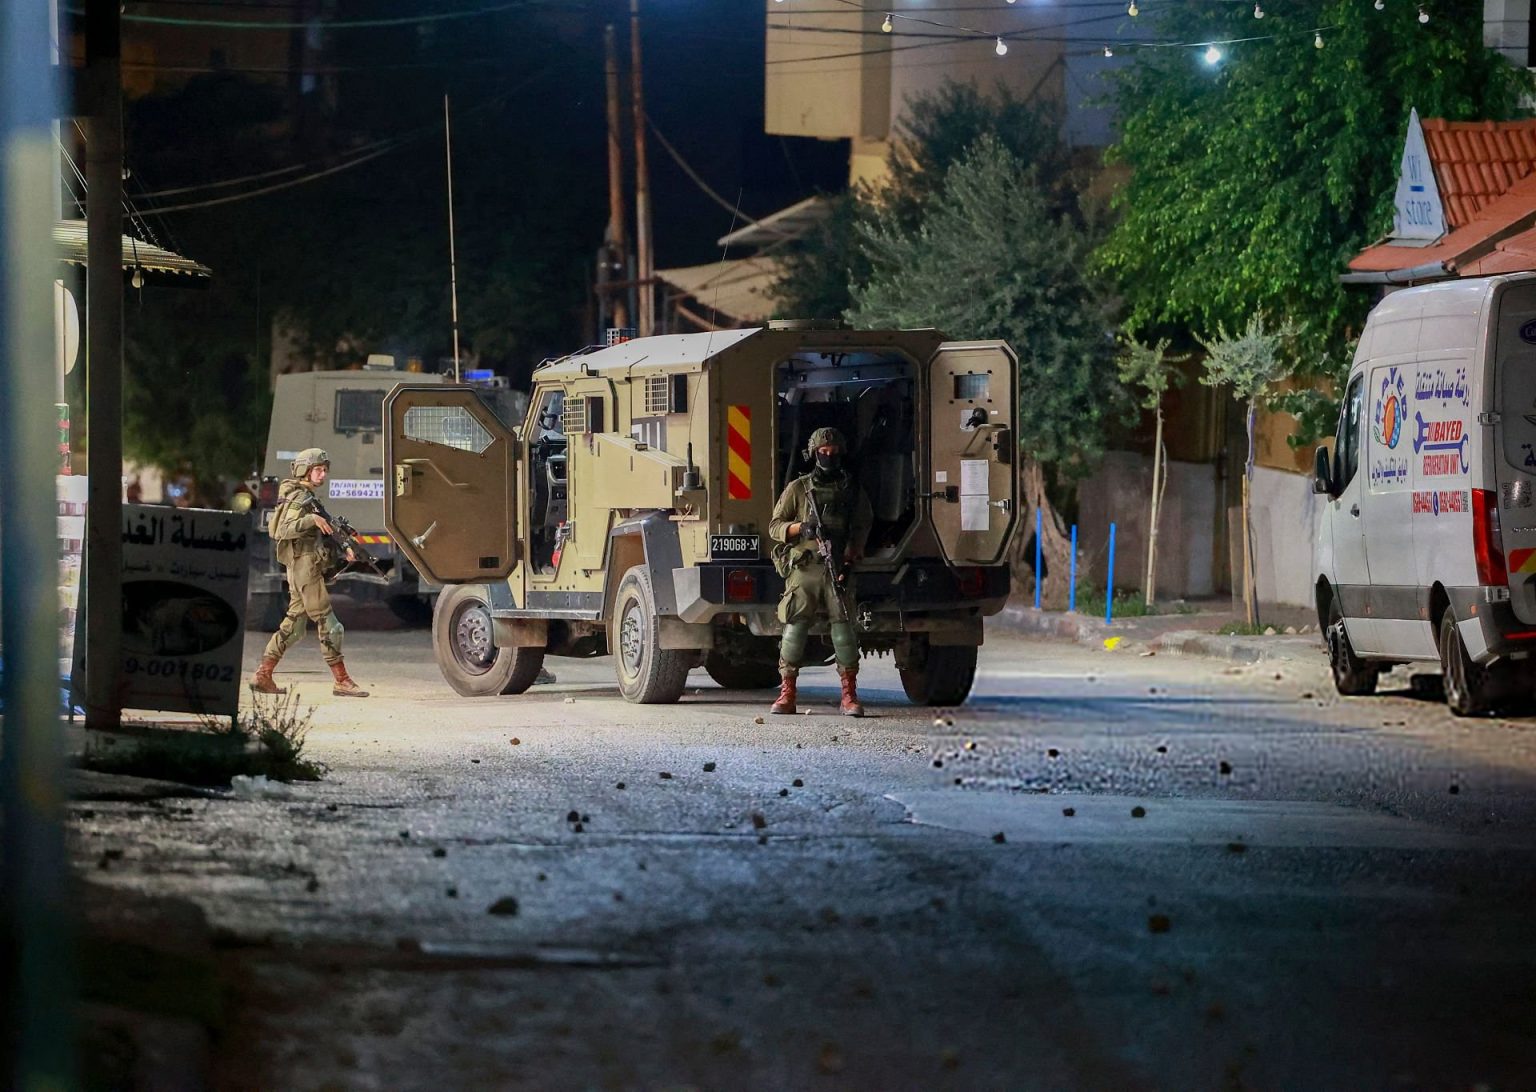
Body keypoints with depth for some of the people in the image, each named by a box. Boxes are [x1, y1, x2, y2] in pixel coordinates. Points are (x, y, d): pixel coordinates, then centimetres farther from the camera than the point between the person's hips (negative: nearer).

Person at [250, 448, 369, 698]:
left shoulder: (309, 498, 19)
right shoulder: (299, 497, -11)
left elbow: (321, 535, 21)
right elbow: (284, 530, -22)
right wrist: (311, 519, -31)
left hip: (300, 568, 10)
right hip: (304, 563, -10)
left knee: (293, 623, 11)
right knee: (327, 623, -7)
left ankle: (263, 676, 11)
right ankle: (342, 681, -5)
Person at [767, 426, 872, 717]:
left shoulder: (852, 491, 14)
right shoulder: (798, 488, 10)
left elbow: (862, 526, 10)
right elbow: (775, 526, 8)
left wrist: (850, 554, -8)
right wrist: (800, 528, -11)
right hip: (803, 569, -1)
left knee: (844, 626, -6)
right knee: (795, 627, -5)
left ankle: (849, 696, -4)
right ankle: (786, 693, 0)